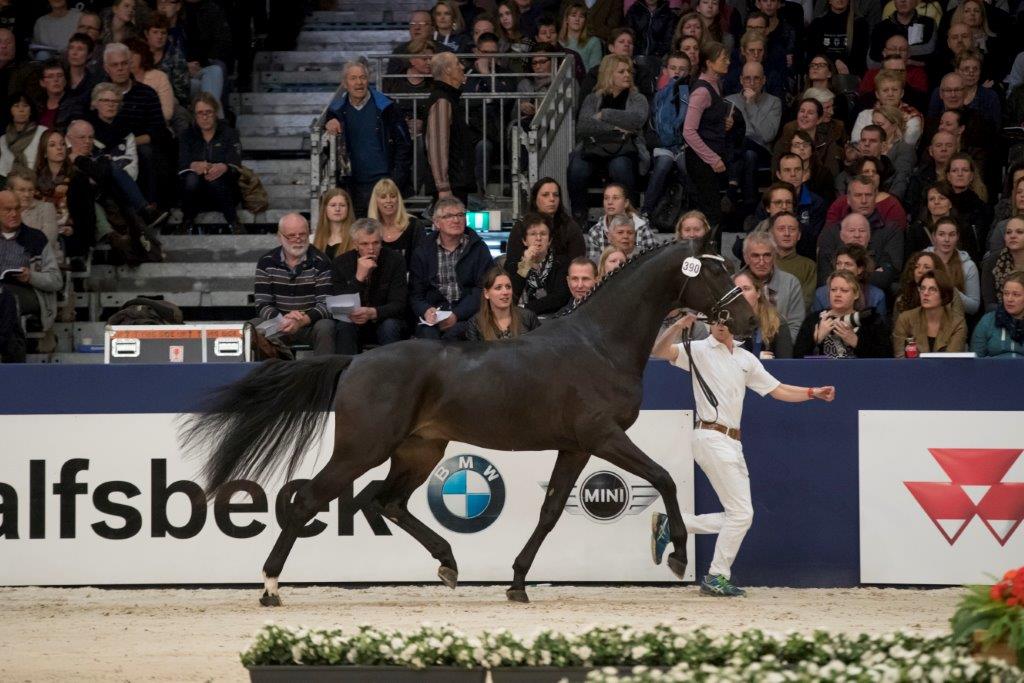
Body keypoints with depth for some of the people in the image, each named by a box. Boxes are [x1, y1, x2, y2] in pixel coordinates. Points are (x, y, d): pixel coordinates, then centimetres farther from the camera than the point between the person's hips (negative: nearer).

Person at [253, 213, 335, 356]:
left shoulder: (320, 262, -3)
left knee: (324, 328, -33)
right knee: (254, 327, -27)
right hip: (278, 323, 1)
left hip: (311, 323, -1)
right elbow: (262, 305, -4)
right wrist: (283, 319, -26)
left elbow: (325, 304, -12)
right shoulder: (266, 263, 2)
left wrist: (303, 320, -31)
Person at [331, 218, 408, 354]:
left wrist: (372, 313, -36)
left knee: (390, 326, -32)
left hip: (384, 321, 0)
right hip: (353, 323, 0)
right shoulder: (340, 263, -6)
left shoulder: (395, 261, -8)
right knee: (343, 326, -31)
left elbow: (398, 305, -14)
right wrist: (359, 277, -29)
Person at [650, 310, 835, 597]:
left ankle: (670, 524, 17)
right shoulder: (699, 350, -2)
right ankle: (717, 578, 1)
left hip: (732, 443, 8)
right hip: (711, 438, -8)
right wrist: (678, 325, -34)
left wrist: (813, 393, 7)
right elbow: (659, 351, -17)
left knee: (738, 516, 8)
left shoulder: (746, 359, 17)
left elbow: (777, 390, 19)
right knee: (741, 513, -10)